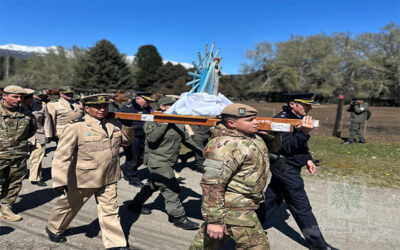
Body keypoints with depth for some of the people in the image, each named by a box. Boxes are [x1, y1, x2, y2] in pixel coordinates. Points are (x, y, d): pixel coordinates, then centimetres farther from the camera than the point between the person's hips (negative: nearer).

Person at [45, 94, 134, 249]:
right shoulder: (76, 127, -16)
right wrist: (60, 181, -25)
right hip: (83, 179, -3)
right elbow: (62, 155, -18)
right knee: (69, 205, 21)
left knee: (110, 210, 11)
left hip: (109, 178, 4)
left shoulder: (114, 124, 1)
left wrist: (127, 125, -5)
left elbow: (126, 140, 15)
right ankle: (54, 229, 50)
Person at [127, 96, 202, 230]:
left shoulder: (178, 122, 11)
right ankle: (179, 217, 1)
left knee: (153, 184, 20)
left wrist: (200, 151, 14)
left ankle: (136, 205, 40)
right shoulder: (153, 121, -10)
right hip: (157, 161, -8)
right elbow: (152, 138, -24)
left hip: (169, 161, 8)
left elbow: (186, 138, 18)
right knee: (170, 188, -9)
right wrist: (164, 124, -25)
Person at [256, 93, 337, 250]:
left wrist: (307, 159, 12)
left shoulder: (297, 118, 9)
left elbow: (301, 145, 20)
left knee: (273, 198, 19)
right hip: (285, 169, -10)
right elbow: (287, 147, -27)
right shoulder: (282, 119, -21)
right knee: (302, 208, 2)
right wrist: (303, 132, -37)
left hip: (284, 168, 10)